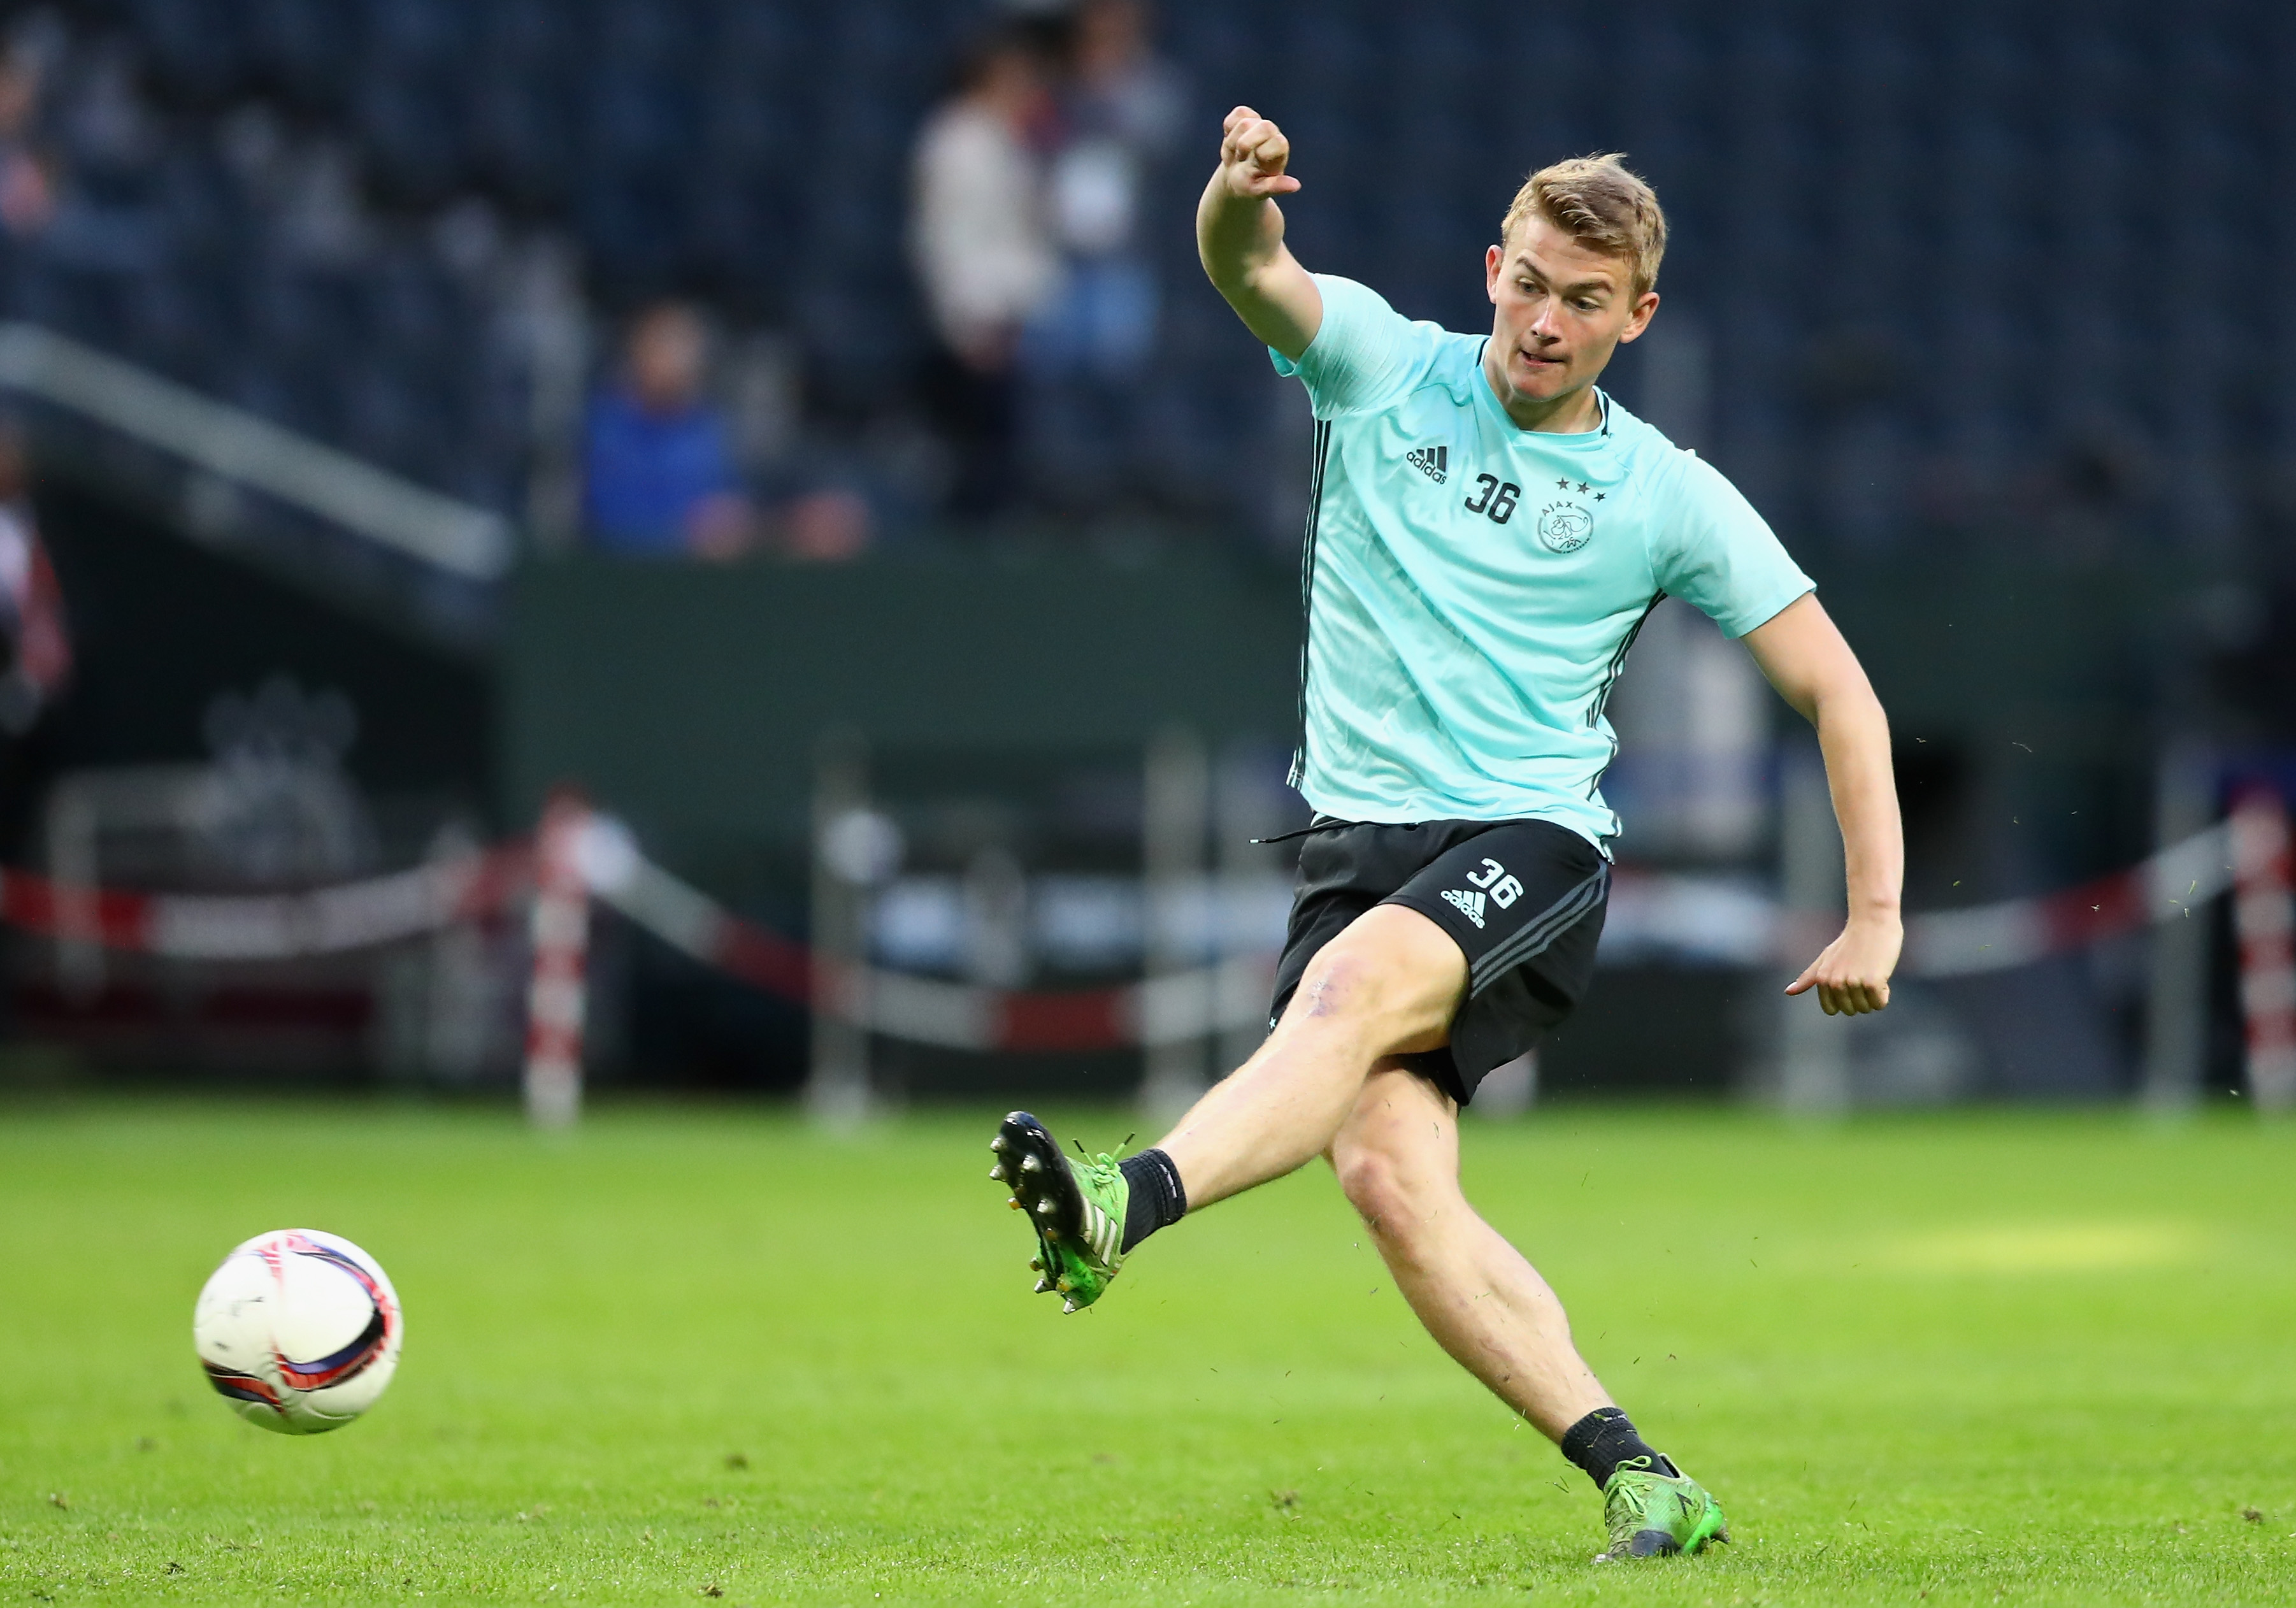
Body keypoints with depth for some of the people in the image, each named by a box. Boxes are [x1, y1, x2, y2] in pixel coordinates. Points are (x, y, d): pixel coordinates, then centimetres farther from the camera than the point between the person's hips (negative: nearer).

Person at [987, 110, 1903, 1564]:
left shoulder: (1668, 498, 6)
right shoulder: (1383, 367, 10)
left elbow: (1836, 690, 9)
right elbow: (1253, 273, -9)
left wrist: (1876, 916, -1)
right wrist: (1239, 195, -34)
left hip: (1535, 848, -3)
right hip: (1361, 841, 3)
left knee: (1360, 982, -35)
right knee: (1387, 1169, -19)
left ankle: (1127, 1208, -56)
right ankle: (1636, 1475, -15)